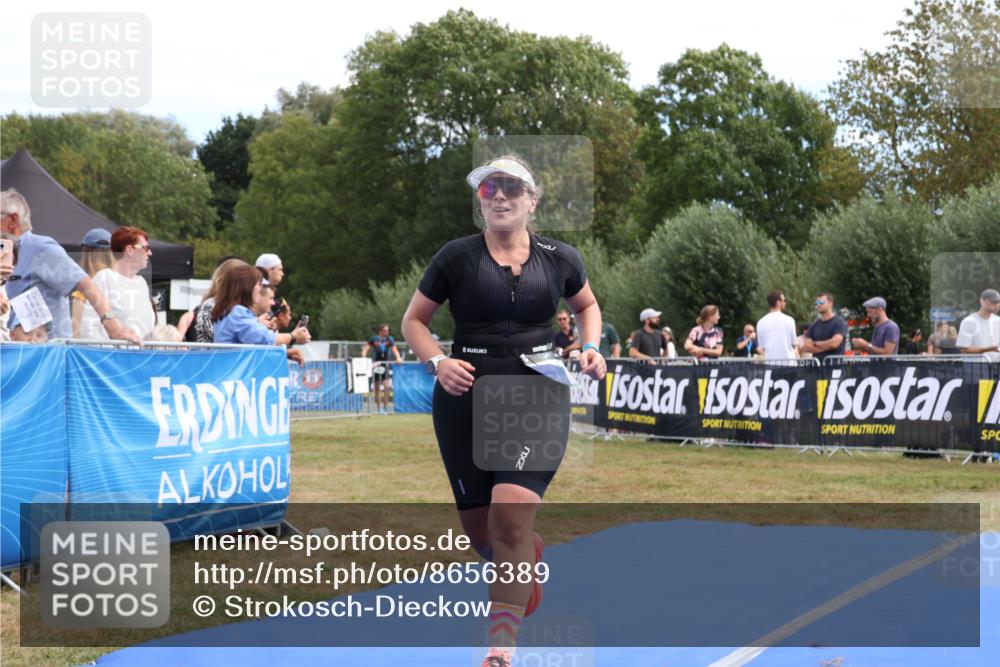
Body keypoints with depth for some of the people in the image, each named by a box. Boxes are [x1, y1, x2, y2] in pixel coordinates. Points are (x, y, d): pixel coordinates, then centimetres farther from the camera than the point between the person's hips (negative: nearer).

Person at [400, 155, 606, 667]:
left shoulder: (559, 258, 4)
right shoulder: (456, 257, 0)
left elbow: (587, 304, 24)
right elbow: (413, 320, 8)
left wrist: (590, 347, 5)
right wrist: (437, 362, -11)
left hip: (539, 397, -1)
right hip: (465, 399, 1)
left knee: (511, 512, -20)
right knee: (478, 527, 7)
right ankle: (528, 556, 44)